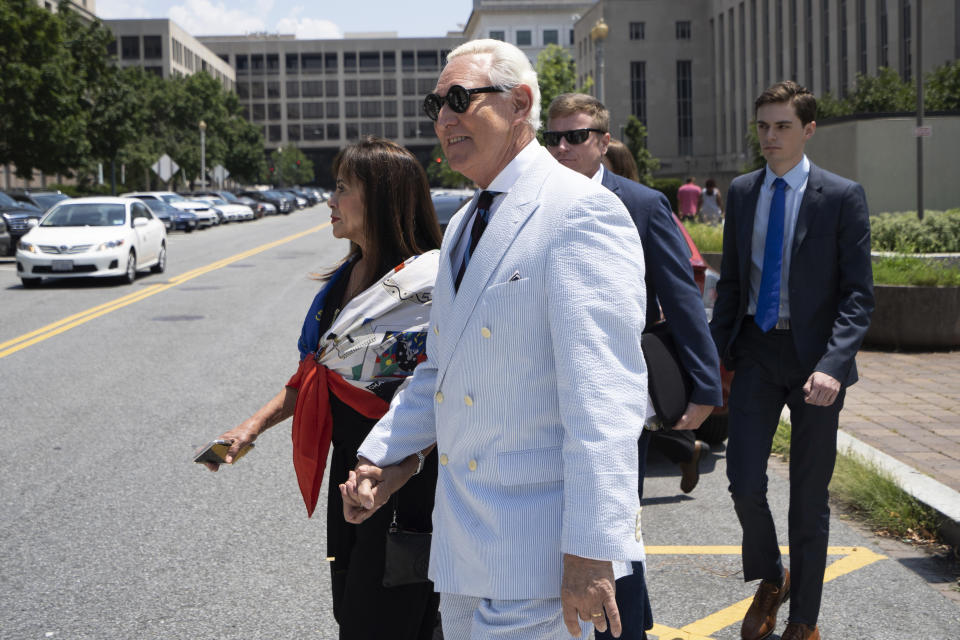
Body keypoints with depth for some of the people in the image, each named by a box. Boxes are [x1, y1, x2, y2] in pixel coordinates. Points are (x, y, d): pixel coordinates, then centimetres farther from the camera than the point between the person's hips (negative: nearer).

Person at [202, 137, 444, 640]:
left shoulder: (428, 281, -16)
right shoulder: (346, 278, 11)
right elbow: (313, 375, 18)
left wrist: (398, 468, -34)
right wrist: (254, 425, 10)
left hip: (406, 481, -9)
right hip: (347, 467, 9)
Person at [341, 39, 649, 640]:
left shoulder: (581, 211, -15)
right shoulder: (463, 226, 15)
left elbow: (604, 394, -22)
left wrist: (592, 548, -25)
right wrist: (379, 456, 10)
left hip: (537, 543, -9)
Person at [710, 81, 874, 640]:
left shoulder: (842, 197, -6)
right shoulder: (742, 193, 7)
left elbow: (859, 294, -9)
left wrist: (832, 365, -21)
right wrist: (717, 354, 8)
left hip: (815, 357, -3)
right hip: (756, 350, 3)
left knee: (809, 495, 6)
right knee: (745, 480, -5)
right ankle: (769, 579, 25)